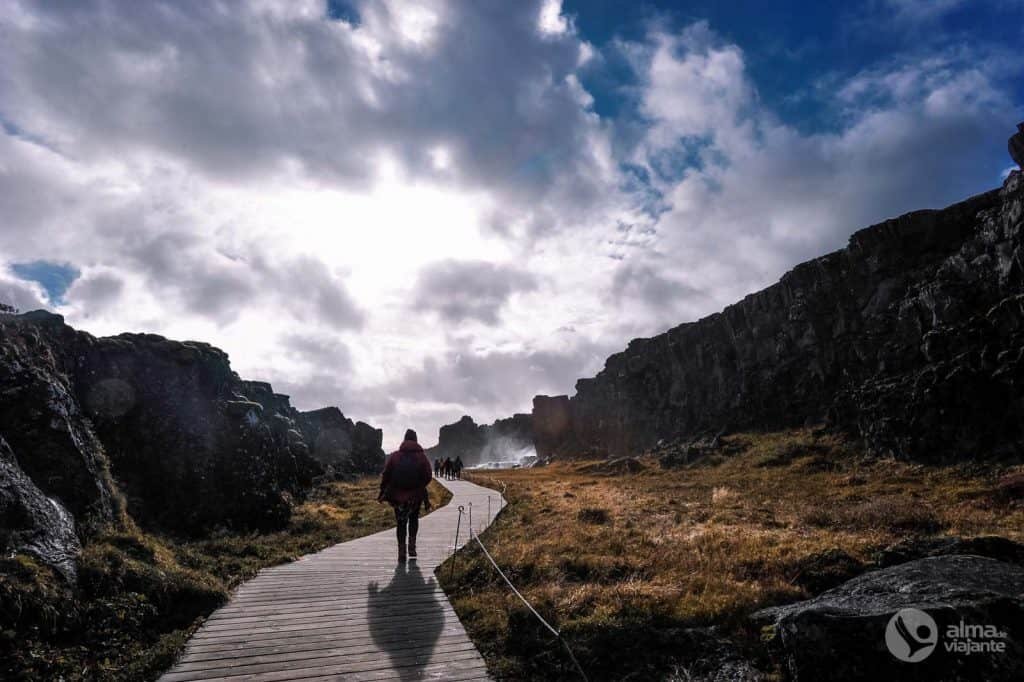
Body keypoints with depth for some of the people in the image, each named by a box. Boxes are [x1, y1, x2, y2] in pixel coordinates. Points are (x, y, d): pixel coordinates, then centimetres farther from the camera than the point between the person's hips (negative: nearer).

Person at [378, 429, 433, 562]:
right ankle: (412, 546, 11)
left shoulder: (394, 456, -5)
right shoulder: (422, 457, -6)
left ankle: (402, 552, 8)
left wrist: (383, 491, 6)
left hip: (398, 496, 0)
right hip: (416, 495, 0)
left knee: (401, 523, 13)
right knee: (413, 519, 22)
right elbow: (427, 478, -8)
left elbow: (386, 476, -6)